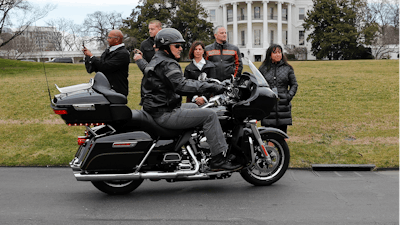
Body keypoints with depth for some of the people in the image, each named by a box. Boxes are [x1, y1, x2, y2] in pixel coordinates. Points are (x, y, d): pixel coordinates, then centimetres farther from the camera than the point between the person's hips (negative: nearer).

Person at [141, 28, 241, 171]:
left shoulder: (158, 60, 19)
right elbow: (181, 85, -30)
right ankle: (218, 159, -13)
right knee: (209, 115, -13)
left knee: (194, 106, 31)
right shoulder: (167, 64, -15)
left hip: (160, 109, 11)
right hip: (165, 114, -11)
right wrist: (209, 87, -29)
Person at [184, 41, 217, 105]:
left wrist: (204, 97, -12)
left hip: (207, 99, 0)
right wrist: (195, 97, -14)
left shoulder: (210, 66, 13)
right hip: (192, 100, 1)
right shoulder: (188, 68, 15)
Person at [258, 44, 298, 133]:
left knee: (282, 132, 3)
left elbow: (294, 84, 13)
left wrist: (289, 96, -2)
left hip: (283, 105, 1)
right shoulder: (263, 69, 7)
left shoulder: (288, 68, 9)